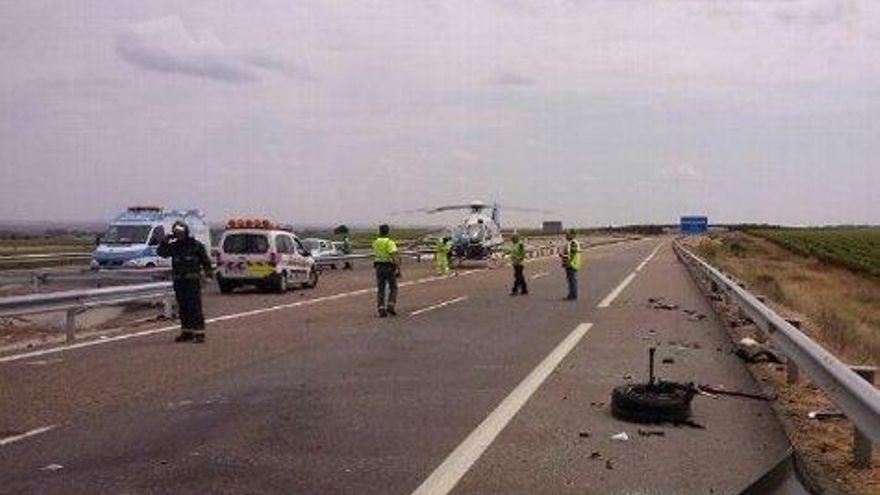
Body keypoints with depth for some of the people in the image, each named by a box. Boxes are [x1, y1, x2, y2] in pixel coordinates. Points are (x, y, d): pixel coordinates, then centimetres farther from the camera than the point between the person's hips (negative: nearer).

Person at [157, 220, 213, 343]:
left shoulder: (196, 245, -2)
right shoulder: (174, 246, 10)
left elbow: (205, 260, 1)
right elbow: (160, 252, 8)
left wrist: (208, 271, -8)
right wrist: (165, 241, -3)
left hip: (193, 280, -5)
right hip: (179, 281, 5)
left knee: (195, 307, -8)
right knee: (183, 308, 10)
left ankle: (199, 334, -7)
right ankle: (186, 332, 18)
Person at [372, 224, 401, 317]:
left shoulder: (375, 243, 6)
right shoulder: (390, 243, -11)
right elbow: (395, 257, -22)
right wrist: (398, 270, -23)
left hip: (379, 267, 4)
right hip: (389, 267, -4)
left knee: (380, 290, 7)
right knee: (393, 288, 12)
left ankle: (381, 310, -2)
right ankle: (390, 306, -2)